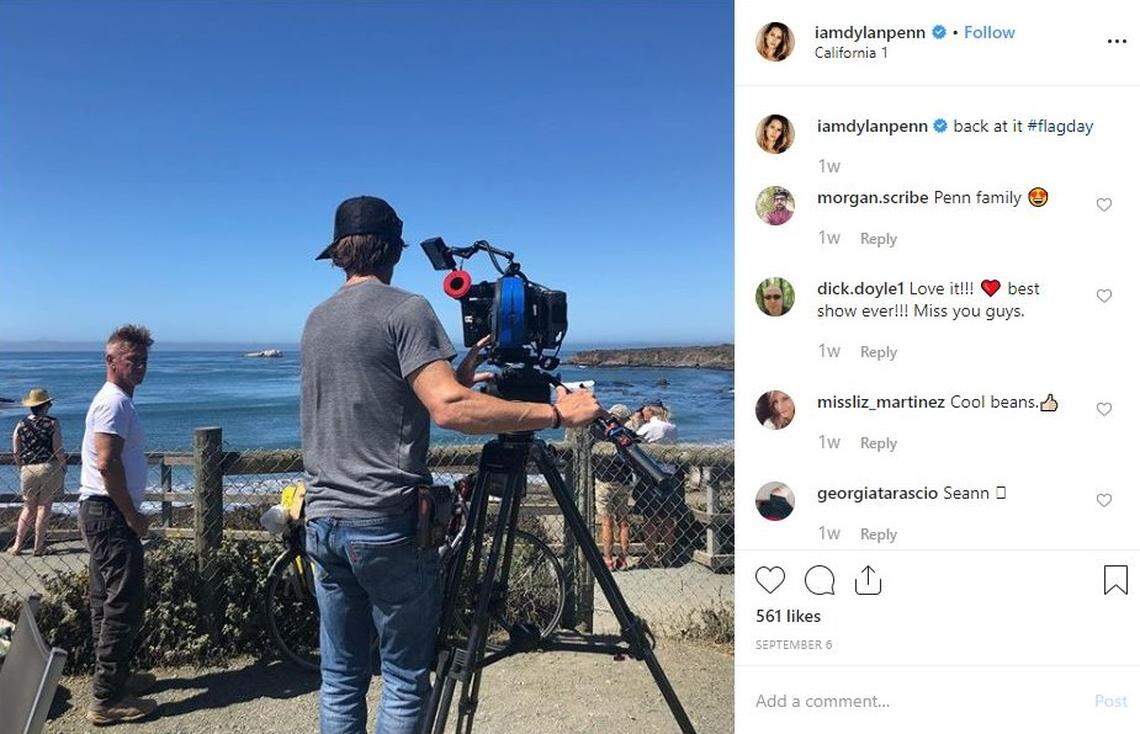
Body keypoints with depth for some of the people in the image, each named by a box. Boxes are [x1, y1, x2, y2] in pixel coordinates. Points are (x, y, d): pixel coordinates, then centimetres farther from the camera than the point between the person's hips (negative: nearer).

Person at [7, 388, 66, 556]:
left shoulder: (21, 424, 3)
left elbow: (16, 452, 3)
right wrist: (64, 466, 4)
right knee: (44, 506, 3)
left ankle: (17, 545, 14)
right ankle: (38, 547, 7)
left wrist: (23, 467, 18)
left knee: (29, 507, 16)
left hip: (28, 470, 3)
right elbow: (58, 450, -10)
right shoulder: (52, 423, -7)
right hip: (49, 467, -3)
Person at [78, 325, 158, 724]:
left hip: (101, 513, 11)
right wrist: (132, 516, -17)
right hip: (109, 513, -11)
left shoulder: (116, 399, 17)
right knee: (124, 605, -7)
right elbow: (107, 463, -24)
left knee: (106, 601, 18)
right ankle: (107, 699, -2)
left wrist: (131, 513, 19)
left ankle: (113, 677, 31)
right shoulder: (114, 402, -16)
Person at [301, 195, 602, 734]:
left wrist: (454, 380, 17)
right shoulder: (406, 309, -9)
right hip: (388, 526, -7)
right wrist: (556, 412, -18)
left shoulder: (316, 320, 14)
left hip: (322, 522, 7)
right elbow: (449, 410, -22)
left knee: (340, 679, 14)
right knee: (405, 679, 5)